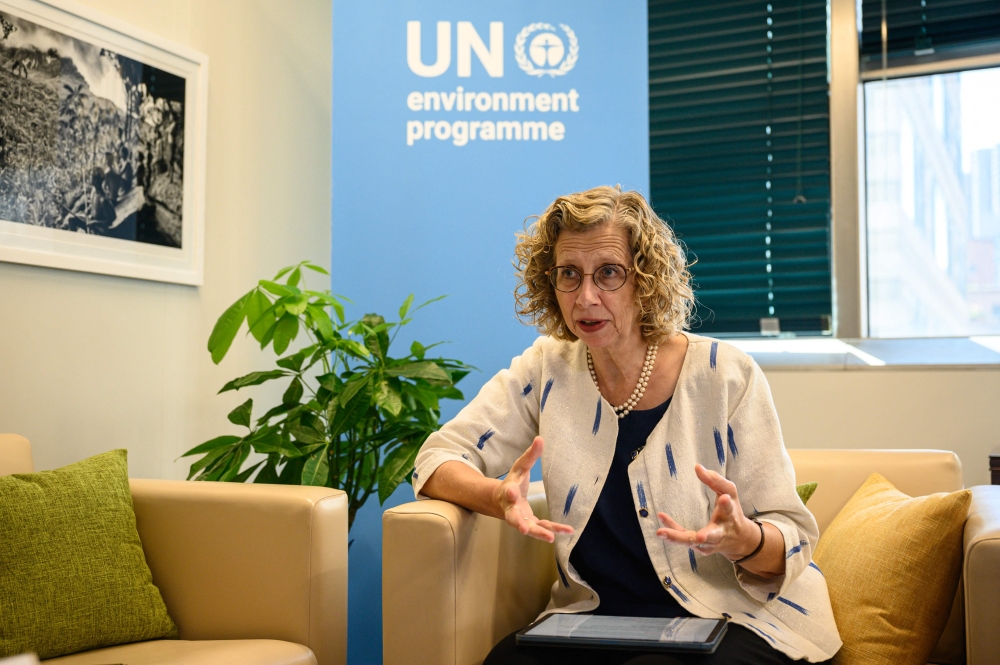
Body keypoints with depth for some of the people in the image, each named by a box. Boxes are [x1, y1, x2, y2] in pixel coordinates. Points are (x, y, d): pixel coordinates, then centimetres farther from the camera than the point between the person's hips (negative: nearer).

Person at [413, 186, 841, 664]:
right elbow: (437, 459, -2)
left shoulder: (725, 377, -9)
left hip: (734, 620, -2)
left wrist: (742, 540, -32)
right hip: (598, 620, 3)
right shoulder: (548, 369, 1)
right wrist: (499, 499, -25)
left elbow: (793, 540, -7)